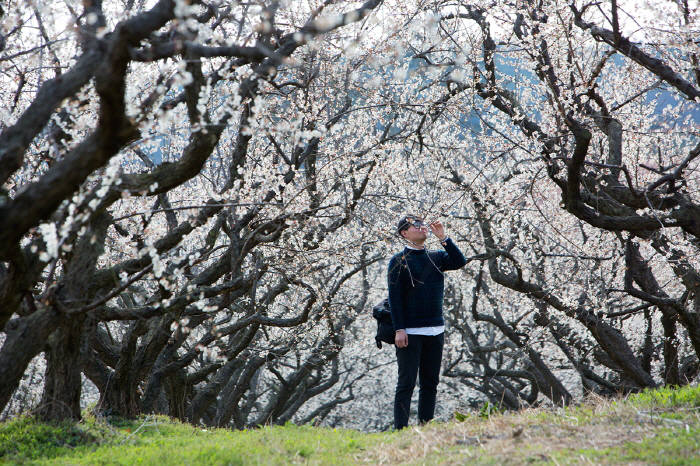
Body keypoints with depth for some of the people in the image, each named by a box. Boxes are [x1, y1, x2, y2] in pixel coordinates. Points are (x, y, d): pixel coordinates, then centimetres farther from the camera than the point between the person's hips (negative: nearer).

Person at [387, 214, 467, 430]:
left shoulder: (436, 258, 14)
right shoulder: (398, 262, -1)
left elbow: (460, 262, -4)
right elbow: (394, 297, -6)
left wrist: (443, 238, -8)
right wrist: (399, 329, -14)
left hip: (436, 331, 5)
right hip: (410, 332, -5)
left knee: (430, 383, 7)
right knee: (406, 383, -6)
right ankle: (400, 430, -5)